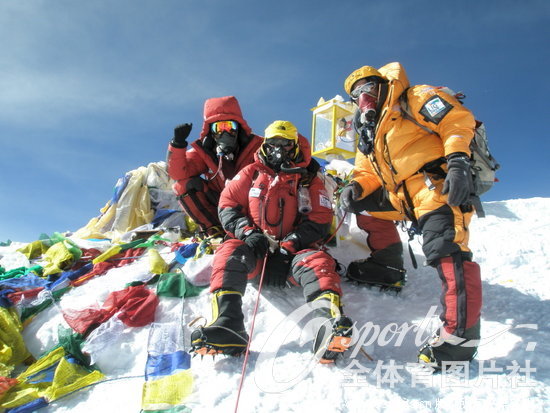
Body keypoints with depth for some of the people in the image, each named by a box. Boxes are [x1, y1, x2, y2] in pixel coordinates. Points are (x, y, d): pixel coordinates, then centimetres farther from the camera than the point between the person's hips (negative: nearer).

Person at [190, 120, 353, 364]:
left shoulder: (309, 179, 12)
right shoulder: (252, 173, 15)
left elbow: (320, 220, 2)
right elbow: (227, 203, 8)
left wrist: (288, 247, -13)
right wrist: (248, 232, -12)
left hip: (293, 249, 0)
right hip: (254, 249, 1)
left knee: (317, 261, -30)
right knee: (229, 252, -29)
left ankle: (333, 324, -56)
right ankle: (227, 325, -48)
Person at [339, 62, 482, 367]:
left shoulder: (413, 100, 4)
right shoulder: (369, 136, 27)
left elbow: (457, 120, -7)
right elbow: (369, 174, 23)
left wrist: (457, 160, -22)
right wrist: (356, 187, 0)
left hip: (438, 184, -9)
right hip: (403, 198, 9)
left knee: (445, 250, -24)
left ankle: (460, 334, -26)